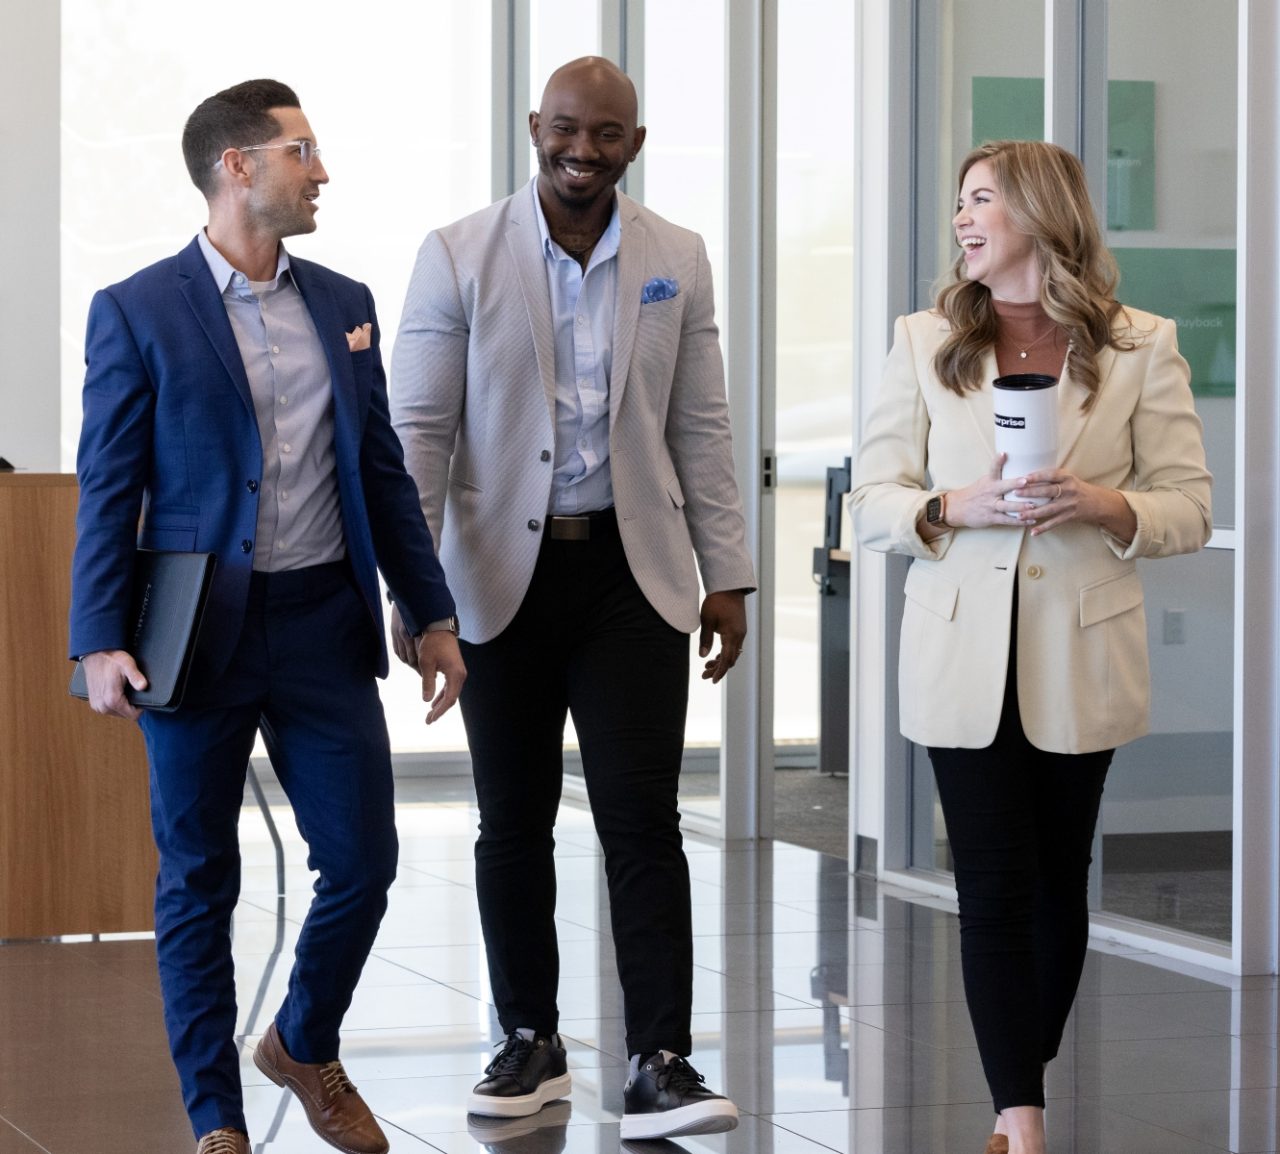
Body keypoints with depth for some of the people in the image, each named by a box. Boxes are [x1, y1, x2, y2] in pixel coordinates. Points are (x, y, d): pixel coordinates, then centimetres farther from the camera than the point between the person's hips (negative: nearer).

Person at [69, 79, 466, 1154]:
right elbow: (108, 490, -4)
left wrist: (431, 613, 11)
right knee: (198, 884, 5)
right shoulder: (138, 311, -3)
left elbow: (384, 471, 14)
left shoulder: (343, 302, 10)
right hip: (200, 632, -4)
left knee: (363, 862, 4)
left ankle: (306, 1046, 31)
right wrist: (101, 642, -12)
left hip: (325, 625, 4)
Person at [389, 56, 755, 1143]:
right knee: (514, 823, 9)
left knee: (642, 818, -5)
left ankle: (661, 1064, -4)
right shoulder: (458, 258, -2)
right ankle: (530, 1043, 22)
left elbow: (701, 429, 8)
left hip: (632, 572, 1)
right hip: (504, 575, 0)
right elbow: (418, 430, -3)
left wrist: (728, 575, 5)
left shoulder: (677, 260, 5)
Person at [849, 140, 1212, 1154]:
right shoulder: (925, 344, 6)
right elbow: (873, 501, 4)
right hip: (966, 652, 0)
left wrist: (1106, 504, -19)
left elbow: (1190, 508, 1)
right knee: (995, 888, -5)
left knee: (1057, 882, 10)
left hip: (1081, 653, 0)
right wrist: (956, 509, -16)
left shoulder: (1139, 347, 2)